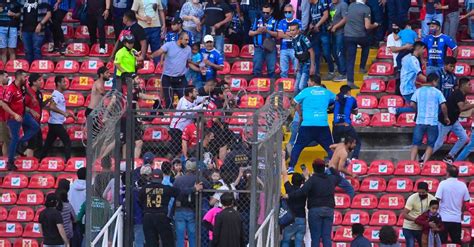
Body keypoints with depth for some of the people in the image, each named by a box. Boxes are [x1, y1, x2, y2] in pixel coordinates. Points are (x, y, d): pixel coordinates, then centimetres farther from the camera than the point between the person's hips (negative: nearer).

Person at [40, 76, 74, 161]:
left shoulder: (60, 94, 15)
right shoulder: (56, 94, -16)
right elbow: (52, 106, -32)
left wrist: (68, 114, 20)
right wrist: (64, 113, -33)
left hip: (54, 123, 9)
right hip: (56, 123, -9)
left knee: (48, 144, 10)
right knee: (67, 142, -7)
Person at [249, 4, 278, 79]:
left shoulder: (274, 22, 4)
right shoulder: (257, 21, 11)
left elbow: (277, 34, -6)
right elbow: (250, 33, 9)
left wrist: (267, 31, -19)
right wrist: (257, 32, -11)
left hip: (270, 48, -2)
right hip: (258, 48, 2)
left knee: (271, 69, -1)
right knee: (257, 69, 0)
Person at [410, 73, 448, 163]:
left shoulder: (418, 91, 5)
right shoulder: (437, 92, -2)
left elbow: (412, 104, 0)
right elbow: (443, 106, -8)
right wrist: (446, 117, 7)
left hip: (420, 121, 2)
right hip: (432, 122, -2)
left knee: (415, 144, 7)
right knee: (430, 145, 9)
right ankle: (424, 164, -1)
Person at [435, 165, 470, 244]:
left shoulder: (443, 184, -9)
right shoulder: (462, 185, 1)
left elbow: (437, 199, -13)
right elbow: (466, 200, 8)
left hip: (444, 218, -3)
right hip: (457, 219, 3)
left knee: (442, 243, 2)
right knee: (457, 243, 8)